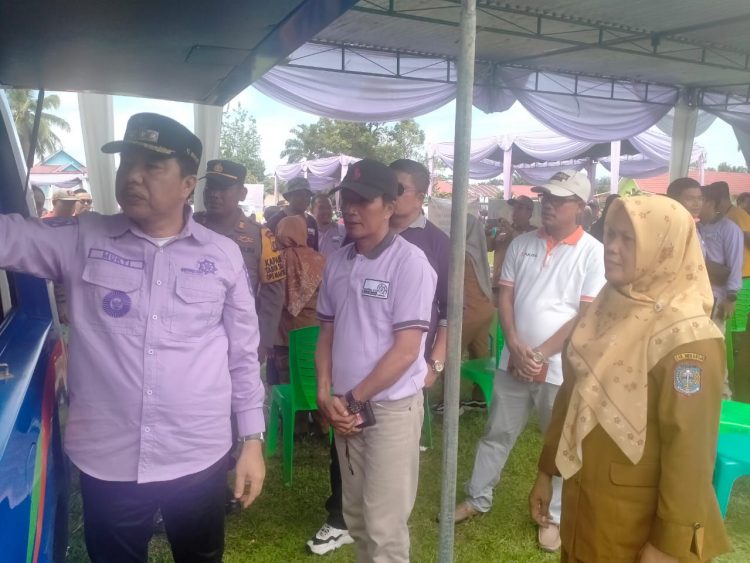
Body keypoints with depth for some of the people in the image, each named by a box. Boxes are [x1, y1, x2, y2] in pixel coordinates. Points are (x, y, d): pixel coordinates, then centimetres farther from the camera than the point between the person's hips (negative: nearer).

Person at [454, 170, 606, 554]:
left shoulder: (592, 252, -8)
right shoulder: (521, 244, 5)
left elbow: (588, 314, -12)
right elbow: (505, 296, 3)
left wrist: (542, 354, -15)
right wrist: (515, 346, -11)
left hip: (561, 365, -3)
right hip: (514, 360, 4)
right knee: (496, 434, 15)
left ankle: (556, 517, 30)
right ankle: (477, 498, 32)